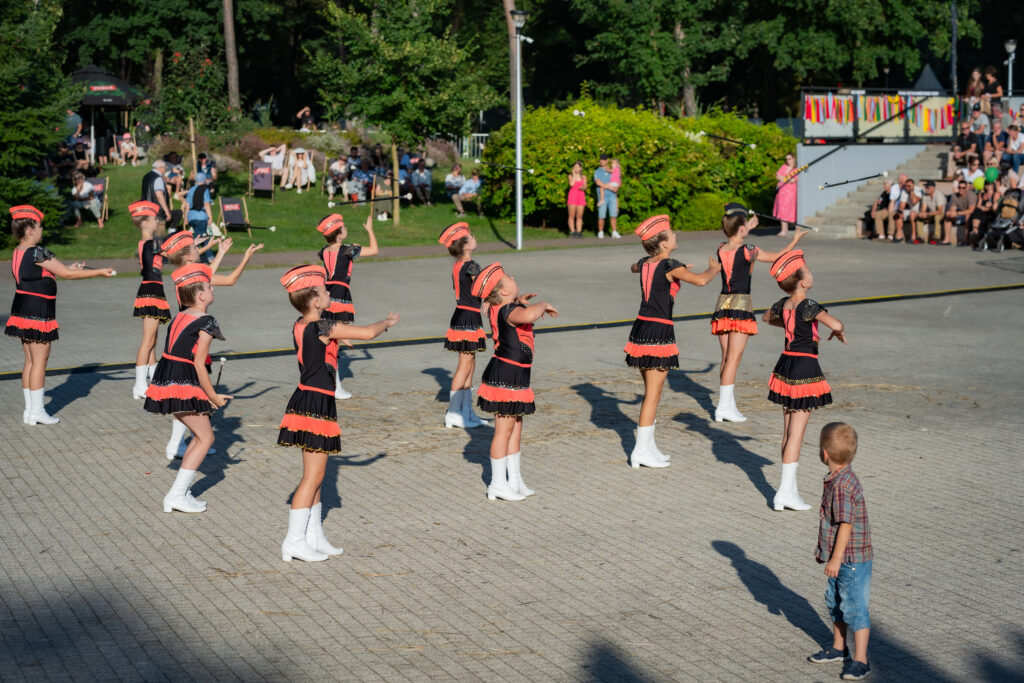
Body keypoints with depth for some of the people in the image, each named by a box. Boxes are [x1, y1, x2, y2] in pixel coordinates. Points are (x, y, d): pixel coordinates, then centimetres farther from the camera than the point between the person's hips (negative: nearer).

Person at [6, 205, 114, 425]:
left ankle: (29, 410, 17)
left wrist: (68, 268, 20)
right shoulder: (38, 253, -18)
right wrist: (99, 272, -8)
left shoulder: (18, 253, 9)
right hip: (38, 312, -9)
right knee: (39, 360, -2)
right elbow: (66, 274, -15)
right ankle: (37, 411, 2)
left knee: (30, 361, 13)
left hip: (22, 309, 9)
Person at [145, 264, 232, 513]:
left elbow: (177, 354, 13)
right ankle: (177, 494, -4)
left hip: (165, 382, 8)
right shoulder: (206, 322, -11)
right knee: (206, 438, 2)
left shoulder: (179, 318, 13)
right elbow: (199, 364, -15)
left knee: (200, 434, 19)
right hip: (184, 385, -8)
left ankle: (180, 492, 16)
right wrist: (213, 396, -7)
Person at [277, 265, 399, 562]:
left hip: (305, 400, 9)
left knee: (315, 473, 15)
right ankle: (294, 541, -2)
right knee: (313, 476, -4)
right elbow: (367, 333, -18)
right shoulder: (325, 327, -17)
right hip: (317, 404, -9)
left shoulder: (301, 326, 8)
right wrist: (387, 322, 2)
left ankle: (314, 537, 22)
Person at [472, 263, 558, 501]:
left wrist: (519, 302, 20)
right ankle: (498, 484, 4)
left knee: (516, 427, 16)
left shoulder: (499, 309, 8)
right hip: (507, 376, -10)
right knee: (504, 429, -3)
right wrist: (543, 305, -24)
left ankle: (515, 479, 24)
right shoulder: (509, 311, -21)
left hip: (514, 375, 10)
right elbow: (528, 316, -44)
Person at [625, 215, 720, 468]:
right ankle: (642, 451, -3)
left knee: (650, 392, 16)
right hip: (659, 332, -8)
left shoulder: (644, 263, 10)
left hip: (641, 328, 8)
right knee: (653, 394, -3)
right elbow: (700, 280, -25)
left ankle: (648, 447, 20)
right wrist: (713, 268, -2)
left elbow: (634, 267, 35)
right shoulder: (670, 266, -13)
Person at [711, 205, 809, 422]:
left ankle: (727, 404, 12)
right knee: (734, 357, -7)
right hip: (740, 303, -6)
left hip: (722, 304, 7)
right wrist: (796, 239, 16)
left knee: (726, 358, 10)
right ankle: (724, 406, -10)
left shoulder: (720, 250, 6)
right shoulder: (747, 251, -10)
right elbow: (778, 257, 3)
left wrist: (748, 228, 42)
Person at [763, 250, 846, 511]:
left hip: (785, 365, 7)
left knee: (788, 431, 13)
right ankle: (786, 491, -4)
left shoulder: (782, 305, 4)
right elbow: (835, 324, -30)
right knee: (796, 432, -4)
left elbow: (767, 317, 27)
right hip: (805, 368, -7)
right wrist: (840, 331, -8)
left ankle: (790, 488, 18)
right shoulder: (808, 306, -18)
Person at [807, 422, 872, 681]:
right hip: (840, 559, 10)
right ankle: (838, 648, 36)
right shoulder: (836, 481, 7)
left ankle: (860, 660, 7)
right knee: (835, 602, 21)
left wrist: (836, 558, -20)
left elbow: (846, 524, -25)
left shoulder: (843, 486, -25)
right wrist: (823, 549, 25)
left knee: (855, 608, -1)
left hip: (853, 560, -10)